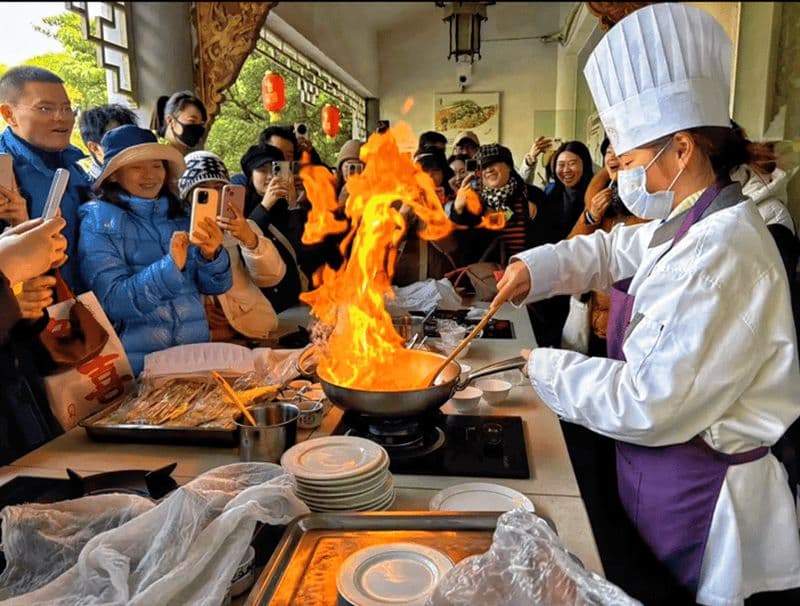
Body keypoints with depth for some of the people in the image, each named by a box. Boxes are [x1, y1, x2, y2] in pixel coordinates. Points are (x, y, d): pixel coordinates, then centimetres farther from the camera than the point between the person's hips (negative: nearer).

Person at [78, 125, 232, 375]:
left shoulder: (179, 216, 11)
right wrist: (170, 266, -21)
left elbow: (216, 286, 7)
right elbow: (112, 301, -10)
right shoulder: (99, 221, 1)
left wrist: (212, 255, -12)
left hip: (195, 353, 3)